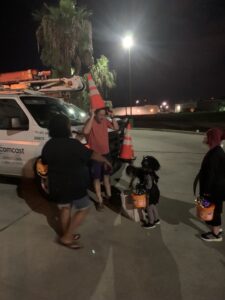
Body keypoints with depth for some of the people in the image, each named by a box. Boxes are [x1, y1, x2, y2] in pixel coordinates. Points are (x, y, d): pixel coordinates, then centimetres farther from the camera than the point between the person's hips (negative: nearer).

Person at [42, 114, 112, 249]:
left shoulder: (48, 145, -1)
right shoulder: (73, 144, -21)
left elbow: (45, 162, 14)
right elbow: (92, 155, -12)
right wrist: (105, 160, 4)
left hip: (57, 185, 7)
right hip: (74, 184, -7)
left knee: (65, 208, 22)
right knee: (83, 209, 10)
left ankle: (66, 235, 35)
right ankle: (67, 237, 13)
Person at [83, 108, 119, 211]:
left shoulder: (105, 121, 0)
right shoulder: (91, 121, -18)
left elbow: (116, 128, 5)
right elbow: (85, 131, -38)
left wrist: (112, 117, -8)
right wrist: (91, 117, -36)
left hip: (106, 153, 6)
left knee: (106, 175, 20)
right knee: (97, 178, 4)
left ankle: (109, 195, 37)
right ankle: (100, 200, 14)